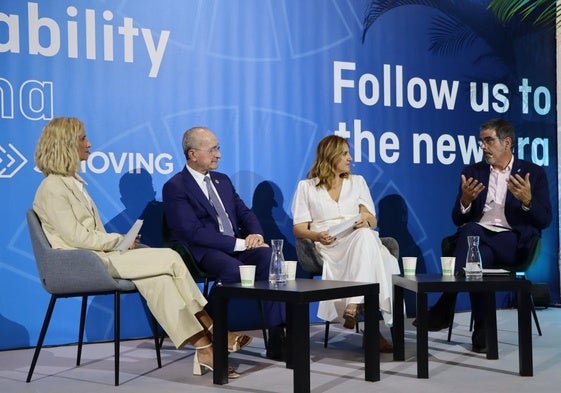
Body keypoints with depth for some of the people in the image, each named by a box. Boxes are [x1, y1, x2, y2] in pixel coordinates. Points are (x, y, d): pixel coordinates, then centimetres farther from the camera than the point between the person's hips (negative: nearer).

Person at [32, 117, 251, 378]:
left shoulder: (72, 181, 18)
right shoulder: (52, 188, -10)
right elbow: (76, 237, -16)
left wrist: (118, 241, 0)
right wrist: (119, 240, -9)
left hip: (99, 255, 8)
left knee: (157, 278, -17)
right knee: (171, 259, -17)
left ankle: (203, 349, -22)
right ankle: (213, 332, -9)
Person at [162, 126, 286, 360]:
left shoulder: (223, 181, 22)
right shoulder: (175, 187, -3)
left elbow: (245, 213, 19)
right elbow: (193, 233, -14)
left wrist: (256, 234, -5)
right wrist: (239, 243, -17)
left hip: (238, 246, 6)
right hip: (203, 253, -6)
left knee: (269, 257, -26)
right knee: (234, 269, -38)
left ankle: (277, 338, -28)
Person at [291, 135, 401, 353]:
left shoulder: (357, 182, 24)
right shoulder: (306, 187, 14)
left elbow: (372, 220, 15)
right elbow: (299, 228, 7)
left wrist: (366, 220, -11)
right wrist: (317, 235, -16)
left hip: (360, 240, 3)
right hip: (329, 246, -3)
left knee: (366, 235, -38)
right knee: (365, 238, -38)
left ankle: (353, 307, -47)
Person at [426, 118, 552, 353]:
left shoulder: (533, 173, 12)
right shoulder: (472, 173, 17)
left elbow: (544, 220, 3)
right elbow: (458, 220, 12)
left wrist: (527, 201, -17)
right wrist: (465, 201, -11)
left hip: (512, 240, -2)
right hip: (476, 233, 2)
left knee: (478, 254, -36)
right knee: (471, 230, -36)